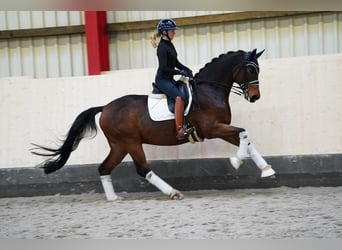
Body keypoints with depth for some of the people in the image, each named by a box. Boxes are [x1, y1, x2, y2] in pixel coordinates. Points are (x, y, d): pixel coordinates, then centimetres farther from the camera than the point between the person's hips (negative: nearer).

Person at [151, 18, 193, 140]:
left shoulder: (169, 45, 13)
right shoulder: (162, 47, -15)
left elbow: (175, 62, 20)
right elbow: (164, 68, -21)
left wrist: (187, 69, 4)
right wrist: (181, 72, -19)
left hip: (169, 79, 11)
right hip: (162, 79, -10)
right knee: (179, 97, -29)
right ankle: (179, 130, -35)